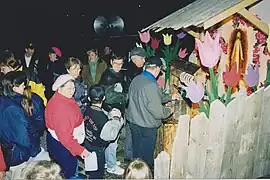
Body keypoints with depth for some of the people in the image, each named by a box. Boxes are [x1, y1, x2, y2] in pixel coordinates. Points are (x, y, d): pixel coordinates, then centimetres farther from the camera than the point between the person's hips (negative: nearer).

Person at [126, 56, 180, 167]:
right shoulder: (151, 85, -26)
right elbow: (157, 111, -24)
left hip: (133, 122, 8)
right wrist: (169, 111, -4)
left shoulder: (136, 79, 0)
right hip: (147, 127, -8)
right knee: (146, 156, 13)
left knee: (136, 153, 24)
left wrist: (170, 97, 20)